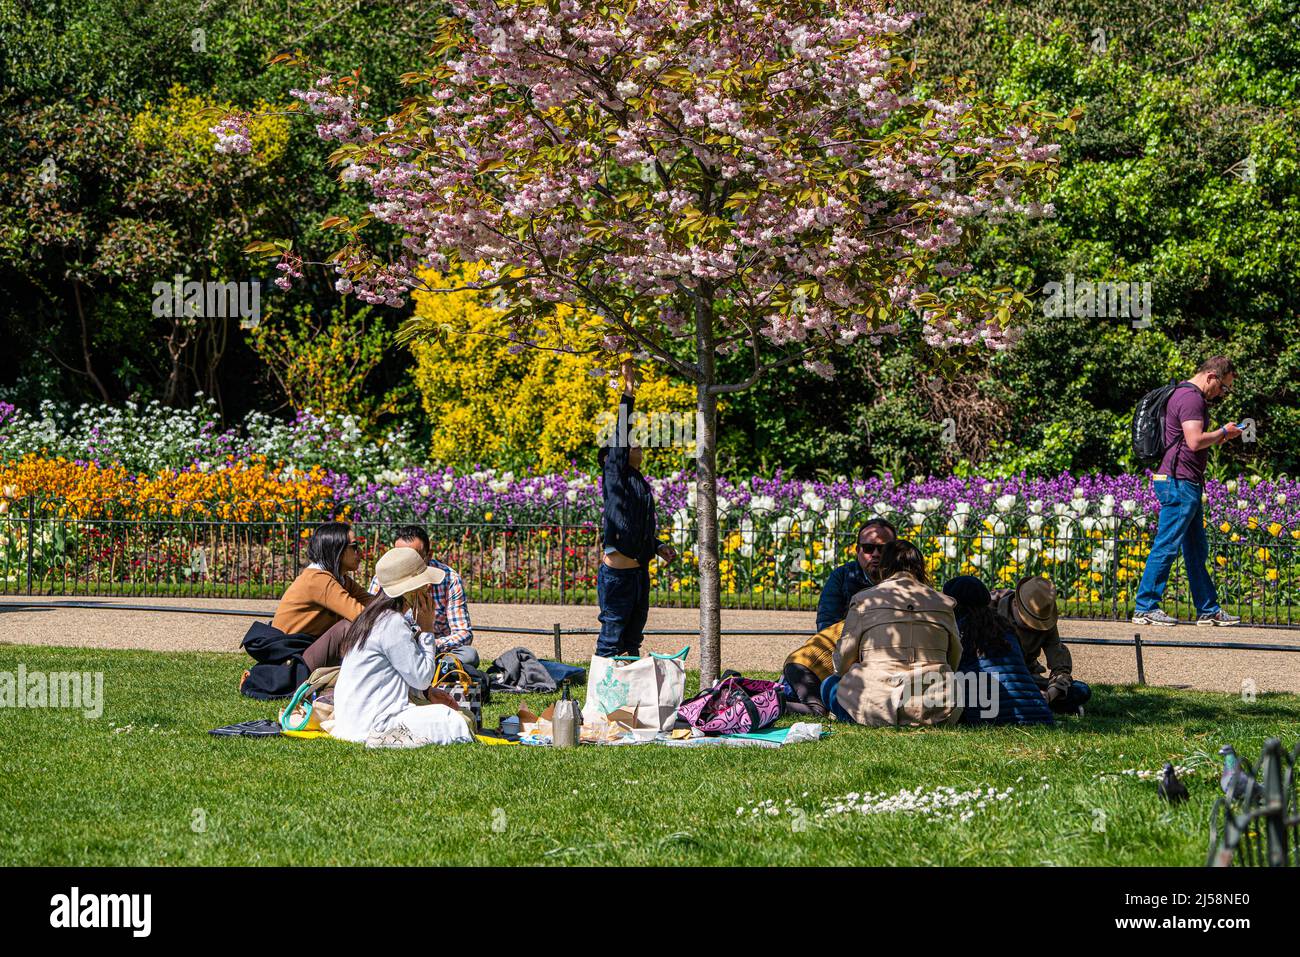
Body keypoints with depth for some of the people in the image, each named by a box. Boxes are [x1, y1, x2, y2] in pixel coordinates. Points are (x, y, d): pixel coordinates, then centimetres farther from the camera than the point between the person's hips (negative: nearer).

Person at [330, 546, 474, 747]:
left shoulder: (375, 617, 14)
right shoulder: (392, 623, -17)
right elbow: (422, 677, -13)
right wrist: (426, 630, -5)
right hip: (372, 723, -10)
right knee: (461, 724, -14)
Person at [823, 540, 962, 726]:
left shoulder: (864, 600, 4)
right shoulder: (943, 603, 10)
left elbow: (843, 657, 8)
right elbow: (955, 657, 17)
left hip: (878, 706, -3)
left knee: (830, 685, 25)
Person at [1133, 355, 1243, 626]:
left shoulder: (1190, 396, 20)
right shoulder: (1191, 398, -14)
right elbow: (1195, 441, -24)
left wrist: (1219, 437, 14)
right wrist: (1223, 432, -8)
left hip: (1186, 484, 11)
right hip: (1179, 483, -11)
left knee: (1197, 550, 13)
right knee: (1167, 547, -7)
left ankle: (1208, 609, 18)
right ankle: (1145, 608, -4)